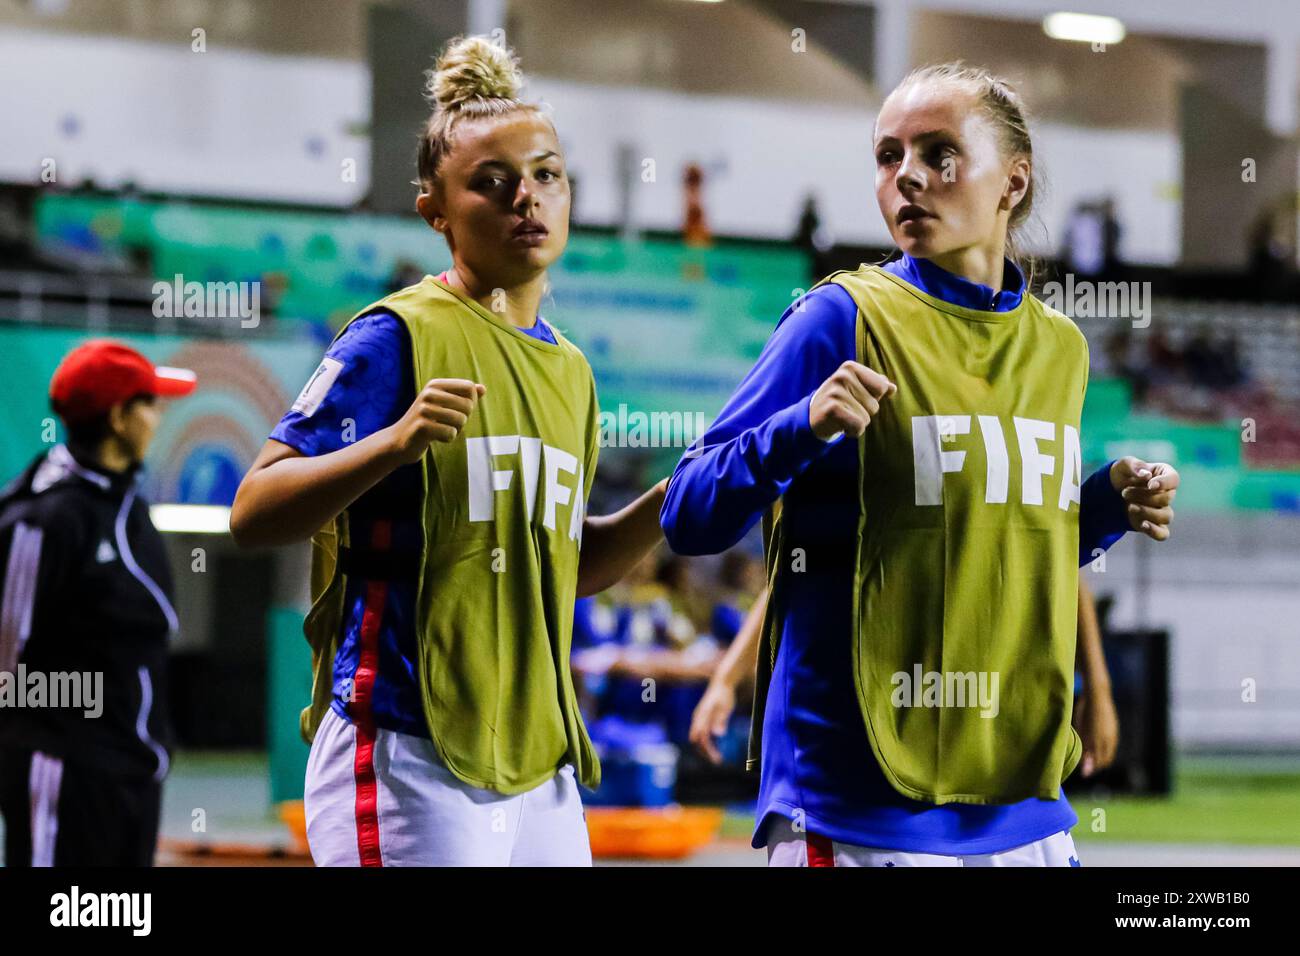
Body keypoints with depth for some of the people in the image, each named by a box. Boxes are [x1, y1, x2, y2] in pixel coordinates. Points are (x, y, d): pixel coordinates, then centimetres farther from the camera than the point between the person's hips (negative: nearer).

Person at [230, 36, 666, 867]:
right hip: (408, 757, -7)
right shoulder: (398, 337, -6)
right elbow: (253, 514, -11)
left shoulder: (569, 370, 16)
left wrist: (671, 501, 10)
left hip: (540, 763, 7)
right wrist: (395, 444, -25)